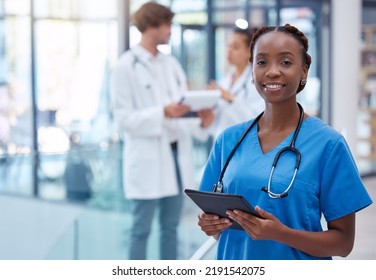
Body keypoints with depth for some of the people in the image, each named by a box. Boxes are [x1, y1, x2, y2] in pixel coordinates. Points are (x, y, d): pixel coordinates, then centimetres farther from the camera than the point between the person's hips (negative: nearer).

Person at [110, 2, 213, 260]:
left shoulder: (172, 64, 12)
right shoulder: (126, 67, -7)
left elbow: (183, 107, 11)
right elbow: (124, 117, -11)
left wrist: (201, 122, -10)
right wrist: (163, 113, -23)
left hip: (177, 154, 6)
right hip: (147, 159, -6)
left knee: (171, 226, 12)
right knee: (142, 229, 1)